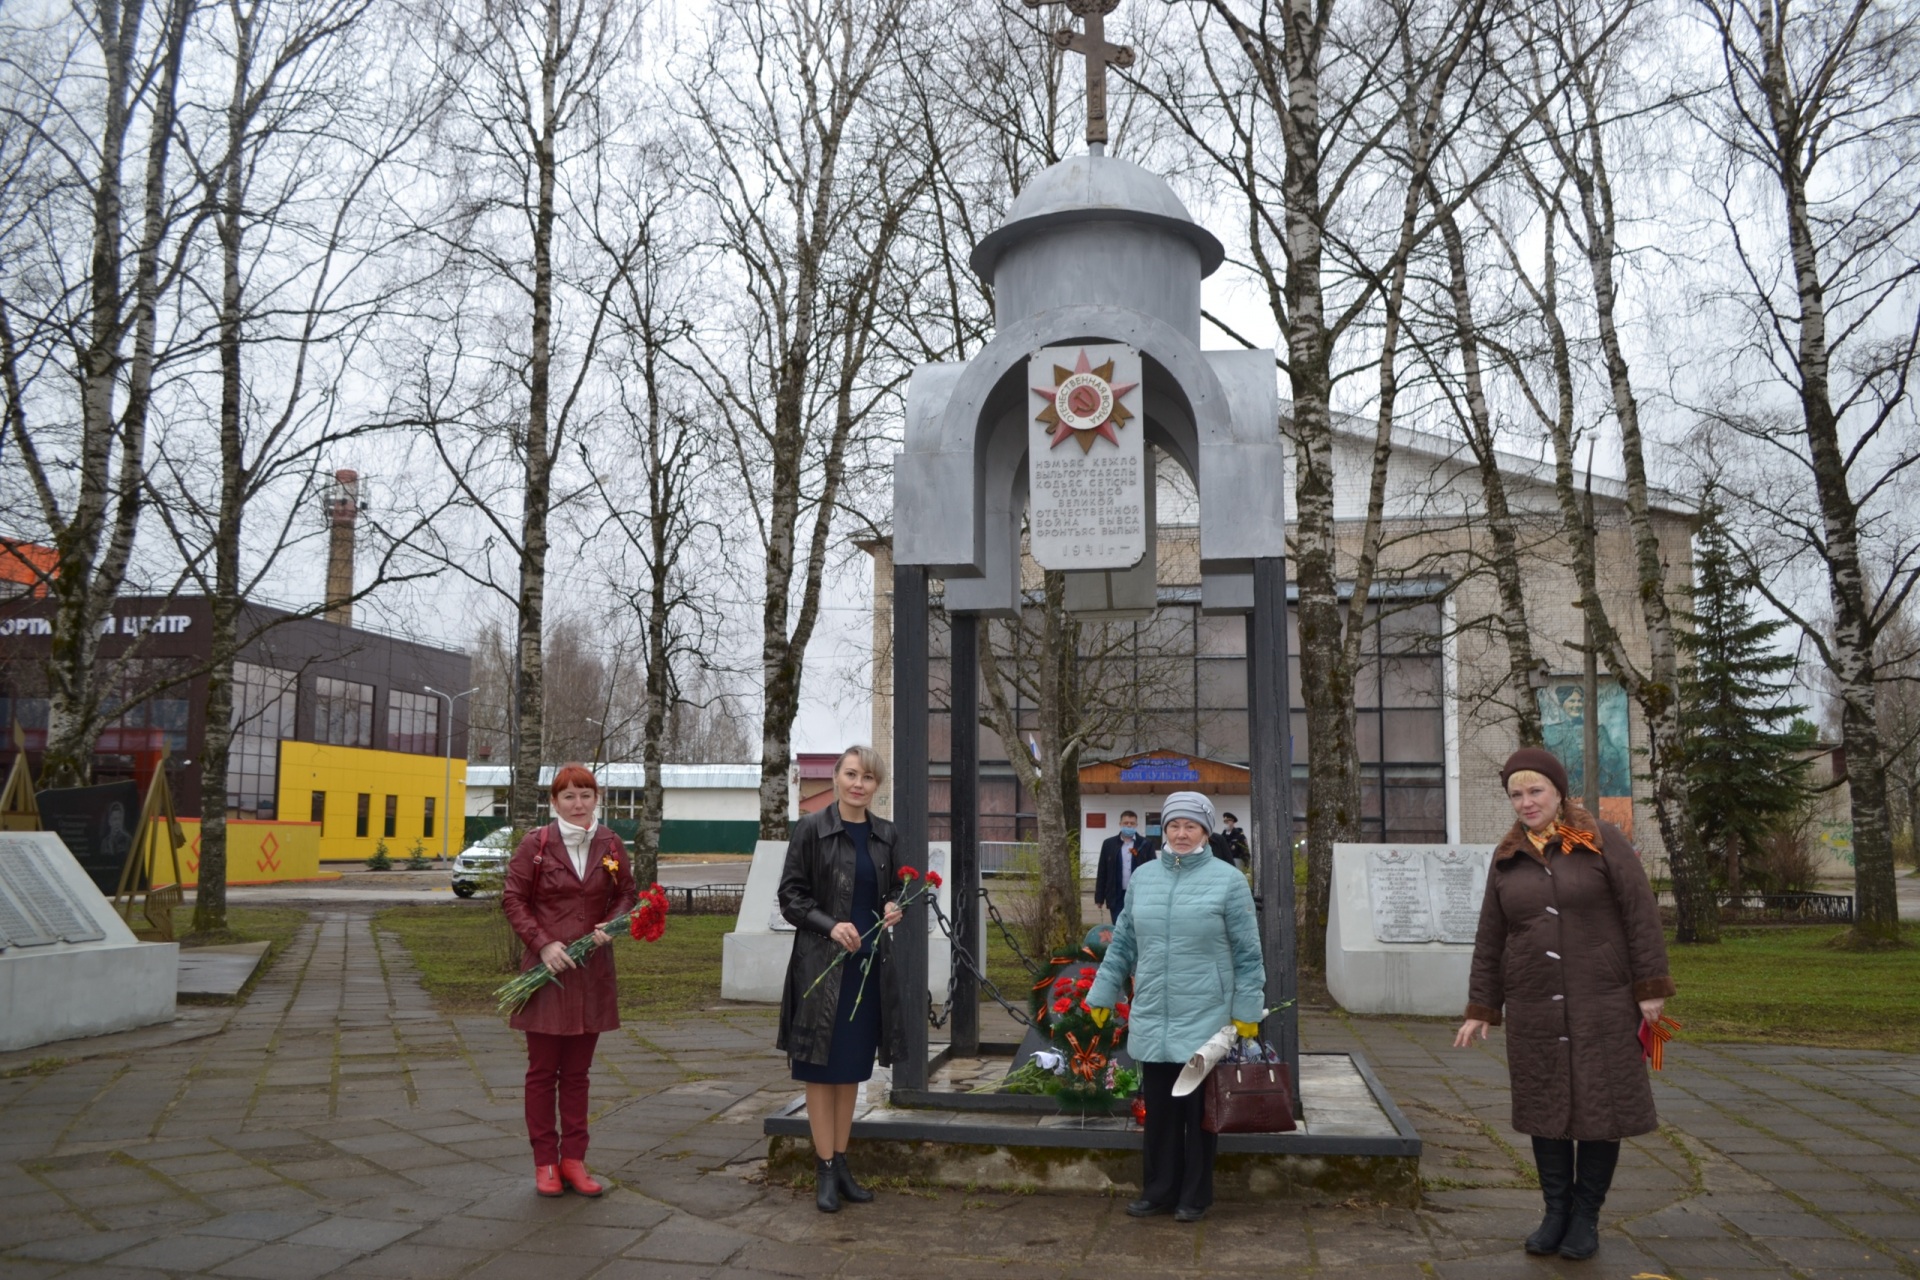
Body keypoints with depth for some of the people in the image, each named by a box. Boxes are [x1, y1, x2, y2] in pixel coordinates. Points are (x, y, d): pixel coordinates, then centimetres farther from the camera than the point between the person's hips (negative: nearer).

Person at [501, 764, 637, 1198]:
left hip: (592, 973, 3)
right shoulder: (535, 844, -5)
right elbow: (512, 899, -4)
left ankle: (573, 1158, 19)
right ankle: (545, 1161, 16)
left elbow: (628, 895, 12)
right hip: (545, 969, -3)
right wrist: (543, 944, -13)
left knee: (577, 1071, 11)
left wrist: (612, 925, -8)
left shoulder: (610, 846, 2)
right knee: (543, 1071, 6)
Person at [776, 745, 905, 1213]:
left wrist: (894, 908, -4)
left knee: (852, 1068, 12)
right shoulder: (812, 829, -6)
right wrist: (831, 926, -20)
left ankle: (841, 1163, 23)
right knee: (821, 1068, 2)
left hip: (869, 964, 5)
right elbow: (790, 897, -7)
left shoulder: (884, 835, 7)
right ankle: (825, 1170, 11)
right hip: (822, 964, -5)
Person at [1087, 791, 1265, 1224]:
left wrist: (1247, 1011, -4)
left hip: (1205, 1020, -3)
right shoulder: (1144, 877, 7)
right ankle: (1158, 1191, 24)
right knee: (1158, 1110, 10)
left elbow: (1247, 953, -2)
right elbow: (1123, 943, 15)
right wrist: (1103, 993, 14)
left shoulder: (1227, 880, -5)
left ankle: (1195, 1197, 19)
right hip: (1150, 1019, 4)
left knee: (1198, 1111, 6)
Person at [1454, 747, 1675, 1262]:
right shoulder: (1506, 859, 8)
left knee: (1600, 1105, 3)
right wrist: (1480, 1009, 10)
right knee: (1544, 1108, 7)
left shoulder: (1602, 841, -3)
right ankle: (1556, 1211, 20)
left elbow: (1641, 915, -5)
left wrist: (1650, 988, -10)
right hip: (1533, 1009, 3)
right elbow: (1490, 940, 11)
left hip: (1602, 1003, -3)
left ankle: (1586, 1216, 16)